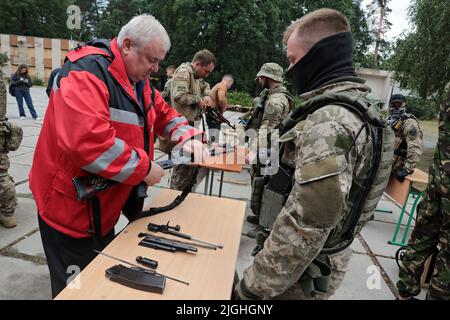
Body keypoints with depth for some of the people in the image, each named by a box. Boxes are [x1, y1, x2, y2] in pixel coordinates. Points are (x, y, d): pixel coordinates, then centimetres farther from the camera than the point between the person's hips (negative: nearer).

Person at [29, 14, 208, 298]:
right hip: (72, 210, -8)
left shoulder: (138, 80, 6)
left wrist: (188, 137, -6)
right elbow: (85, 141, -37)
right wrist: (144, 167, -27)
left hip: (105, 208, 8)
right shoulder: (87, 70, -23)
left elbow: (163, 113, 14)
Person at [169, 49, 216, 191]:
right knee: (183, 162, -5)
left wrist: (207, 96, 13)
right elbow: (178, 96, -27)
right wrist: (198, 99, -13)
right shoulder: (184, 72, -14)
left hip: (192, 123, 10)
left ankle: (184, 192, 26)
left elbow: (205, 85, 35)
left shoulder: (195, 74, 16)